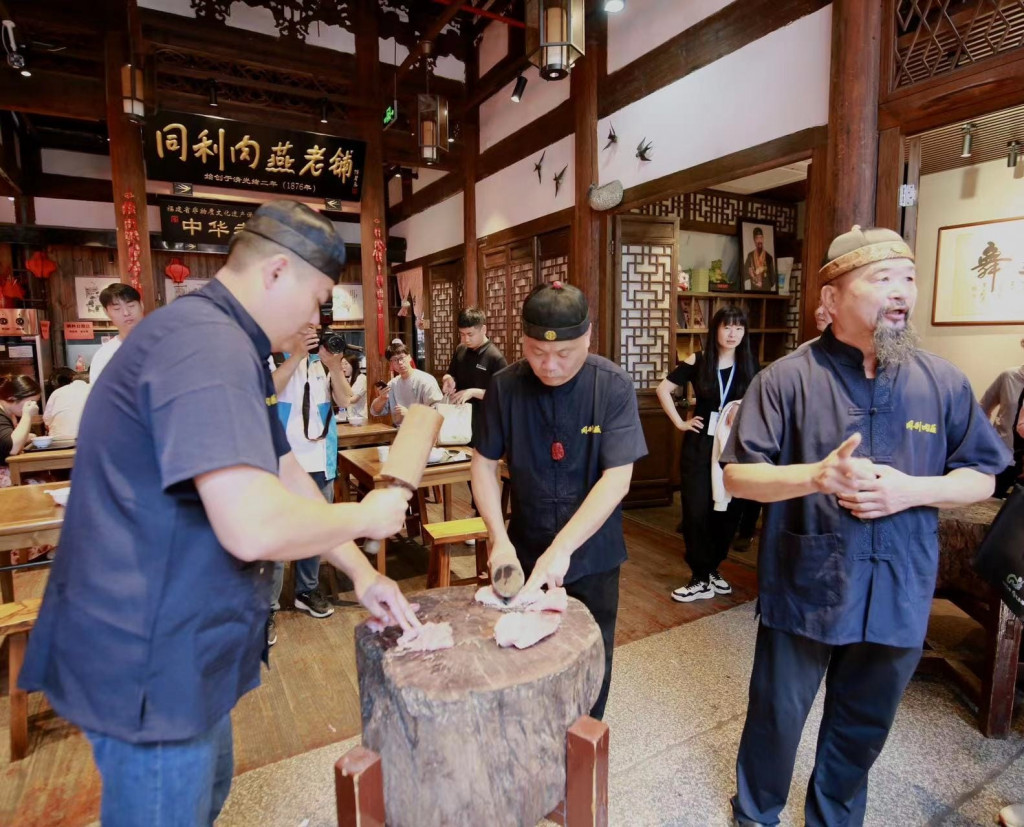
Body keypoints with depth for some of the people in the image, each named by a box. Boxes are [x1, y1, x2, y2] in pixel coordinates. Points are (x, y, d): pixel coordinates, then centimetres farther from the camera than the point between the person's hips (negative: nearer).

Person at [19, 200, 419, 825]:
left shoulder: (233, 347, 9)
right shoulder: (206, 343, -26)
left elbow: (287, 477, 10)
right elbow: (254, 527, -36)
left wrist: (362, 573, 7)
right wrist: (366, 517, -17)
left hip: (182, 646, 10)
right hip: (151, 661, -10)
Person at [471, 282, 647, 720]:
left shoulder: (613, 387, -17)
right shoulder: (506, 386, -12)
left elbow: (616, 478, -21)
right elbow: (484, 463, -5)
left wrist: (562, 547, -29)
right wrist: (499, 539, -16)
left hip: (591, 550, -1)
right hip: (525, 548, 2)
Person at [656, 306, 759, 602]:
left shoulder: (750, 366, 3)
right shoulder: (697, 362, -3)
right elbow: (663, 389, 0)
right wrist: (679, 422, -4)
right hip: (700, 444, -2)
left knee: (728, 510, 9)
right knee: (696, 510, -1)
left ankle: (713, 568, 29)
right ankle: (701, 579, 9)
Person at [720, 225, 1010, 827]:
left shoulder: (944, 382, 0)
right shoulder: (788, 379, -11)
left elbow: (980, 479, 6)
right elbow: (738, 476, -11)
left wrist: (912, 489, -14)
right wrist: (816, 475, -28)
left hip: (898, 593, 3)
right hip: (803, 587, -3)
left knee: (864, 726, 22)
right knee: (777, 718, 15)